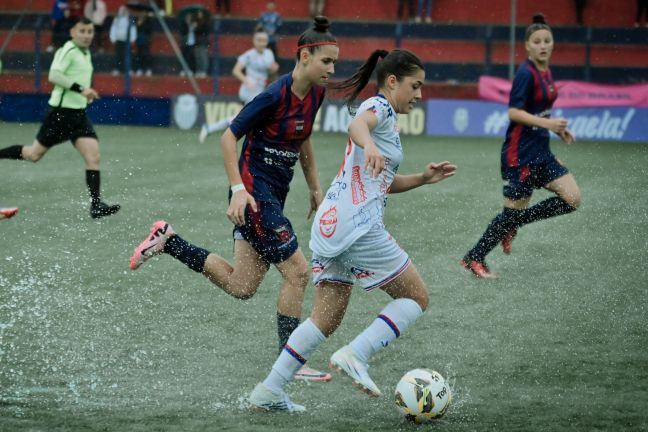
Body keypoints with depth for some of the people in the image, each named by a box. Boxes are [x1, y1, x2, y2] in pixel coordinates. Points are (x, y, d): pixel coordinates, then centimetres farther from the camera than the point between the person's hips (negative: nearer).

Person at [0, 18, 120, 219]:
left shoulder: (86, 53, 15)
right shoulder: (68, 51, -13)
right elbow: (54, 75, -26)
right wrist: (81, 89, -29)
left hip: (79, 113, 8)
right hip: (61, 111, -8)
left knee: (93, 157, -6)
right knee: (34, 154, 2)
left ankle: (96, 205, -10)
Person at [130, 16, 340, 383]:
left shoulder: (315, 94, 5)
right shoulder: (275, 95, -20)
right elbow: (229, 138, -15)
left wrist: (316, 190, 20)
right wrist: (238, 190, -21)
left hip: (274, 196, 9)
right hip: (255, 193, -9)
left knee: (241, 288, 9)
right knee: (298, 273, -10)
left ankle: (167, 241, 21)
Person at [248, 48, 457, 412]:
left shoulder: (386, 120, 25)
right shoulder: (379, 106, -4)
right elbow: (358, 124, -29)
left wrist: (423, 179, 19)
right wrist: (369, 144, -51)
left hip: (331, 226, 10)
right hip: (358, 224, -10)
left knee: (327, 318, 10)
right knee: (417, 297, -1)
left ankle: (269, 391, 4)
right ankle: (355, 355, -15)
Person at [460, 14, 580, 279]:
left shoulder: (546, 72, 11)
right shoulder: (526, 73, -15)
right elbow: (514, 112, -22)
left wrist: (558, 129, 12)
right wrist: (546, 123, -32)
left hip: (540, 152, 9)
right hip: (520, 154, -9)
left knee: (572, 199, 0)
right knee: (514, 211, -4)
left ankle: (512, 224, 11)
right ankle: (473, 259, 11)